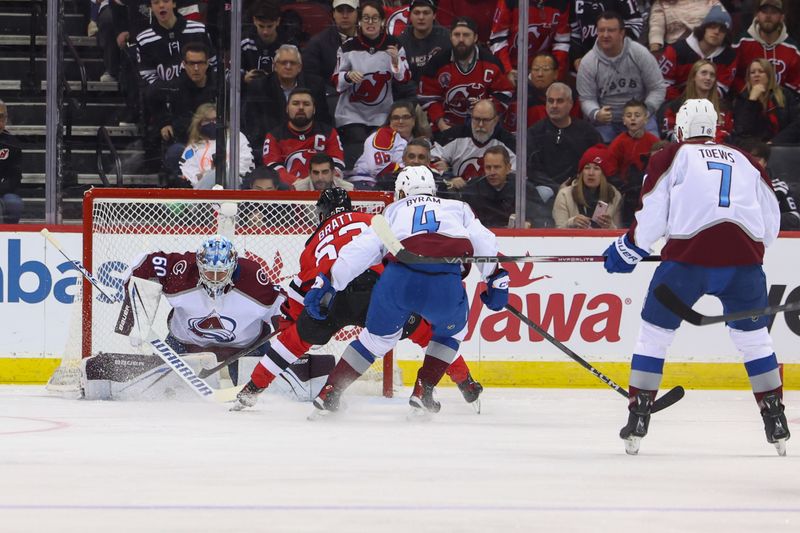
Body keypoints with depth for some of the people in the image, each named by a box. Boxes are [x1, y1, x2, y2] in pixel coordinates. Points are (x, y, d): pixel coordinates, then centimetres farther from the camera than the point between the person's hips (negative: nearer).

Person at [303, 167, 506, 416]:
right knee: (452, 332, 30)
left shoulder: (394, 211, 29)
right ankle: (422, 391, 20)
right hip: (446, 284, -1)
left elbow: (361, 249, 19)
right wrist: (497, 279, 23)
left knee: (377, 338, 24)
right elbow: (485, 244, 18)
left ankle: (329, 392, 19)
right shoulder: (457, 209, 31)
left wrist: (328, 282, 17)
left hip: (397, 281, 1)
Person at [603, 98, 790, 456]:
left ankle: (638, 418, 8)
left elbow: (653, 215, 5)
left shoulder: (671, 158, 13)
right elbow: (771, 225, 21)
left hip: (689, 257, -3)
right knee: (753, 335, 20)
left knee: (656, 330, 12)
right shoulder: (745, 162, 23)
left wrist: (628, 251, 19)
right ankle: (775, 420, 16)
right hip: (744, 257, 3)